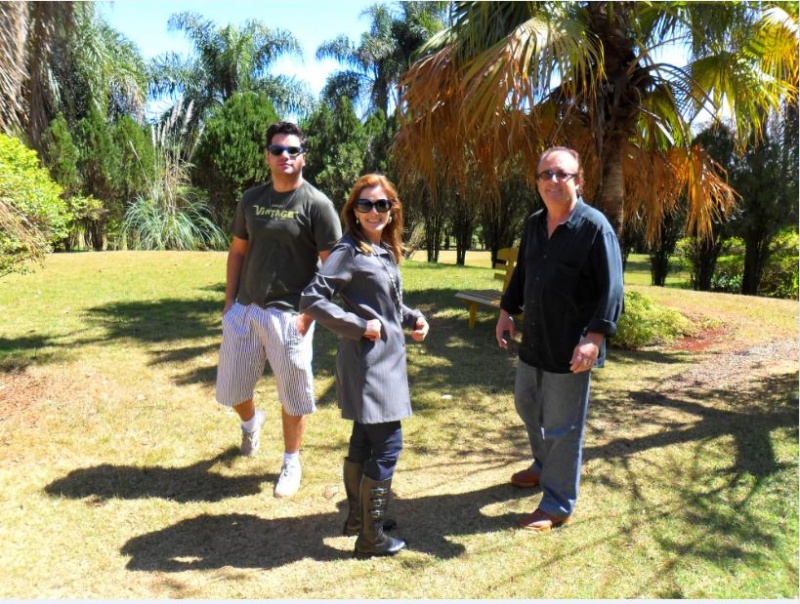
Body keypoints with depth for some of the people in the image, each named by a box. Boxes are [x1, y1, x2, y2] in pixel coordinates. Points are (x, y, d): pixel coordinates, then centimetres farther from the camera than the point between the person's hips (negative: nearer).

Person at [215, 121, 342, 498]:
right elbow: (238, 250, 15)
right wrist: (229, 300, 8)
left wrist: (309, 313, -16)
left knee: (293, 394, 7)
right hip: (244, 310, 5)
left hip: (288, 315, -5)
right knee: (230, 388, 14)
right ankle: (251, 422, 47)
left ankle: (291, 463, 27)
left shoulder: (316, 204, -8)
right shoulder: (252, 199, 8)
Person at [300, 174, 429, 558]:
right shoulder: (349, 251, -15)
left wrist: (413, 318, 5)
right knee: (387, 445, -3)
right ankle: (371, 538, 11)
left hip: (386, 360, 9)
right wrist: (358, 326, -20)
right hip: (366, 363, -9)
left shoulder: (386, 250, 11)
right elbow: (312, 299, -20)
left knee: (364, 440, 19)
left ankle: (358, 516, 35)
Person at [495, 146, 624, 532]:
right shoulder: (533, 224, 9)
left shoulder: (595, 227, -13)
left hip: (570, 348, -8)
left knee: (562, 427, 2)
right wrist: (507, 312, 16)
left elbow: (611, 289, -17)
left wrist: (594, 337, -24)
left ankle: (558, 504, 19)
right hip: (533, 340, 8)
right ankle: (544, 467, 49)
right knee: (527, 406, 23)